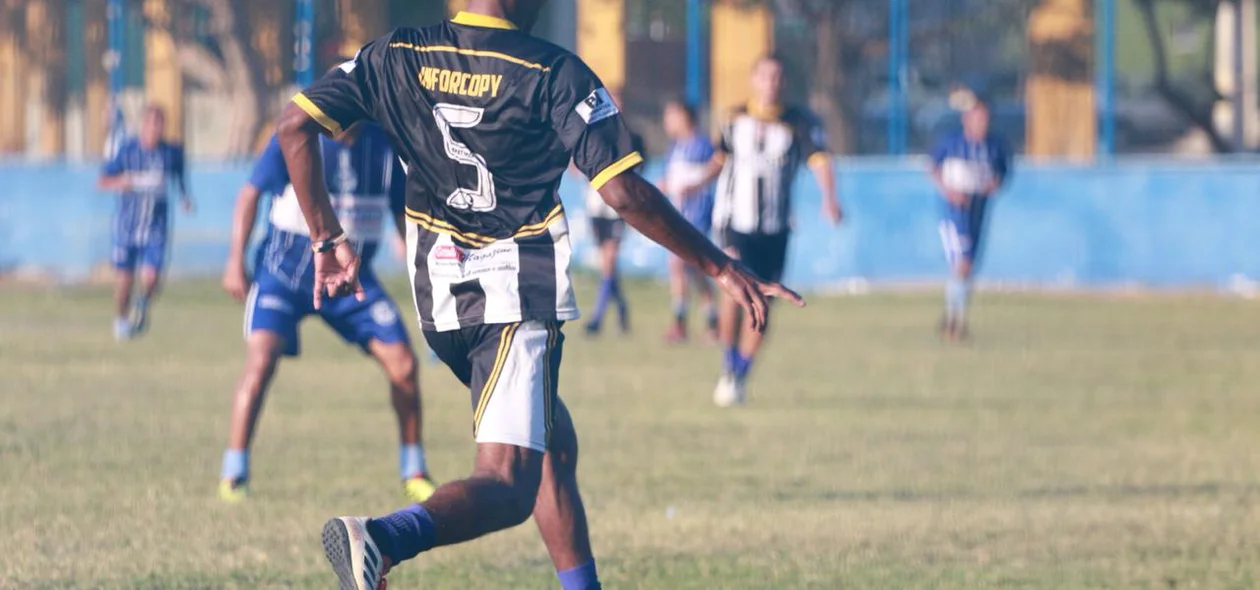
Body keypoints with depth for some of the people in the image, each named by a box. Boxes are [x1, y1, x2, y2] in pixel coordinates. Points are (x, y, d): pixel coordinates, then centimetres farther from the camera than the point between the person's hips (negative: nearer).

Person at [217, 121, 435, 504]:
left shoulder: (386, 146, -4)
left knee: (403, 365, -3)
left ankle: (414, 474, 15)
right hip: (284, 271, -3)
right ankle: (233, 476, -13)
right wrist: (236, 261, -12)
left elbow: (403, 213, 8)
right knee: (261, 360, -22)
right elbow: (251, 193, -6)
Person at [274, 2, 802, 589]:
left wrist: (327, 238, 11)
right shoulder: (555, 73, -10)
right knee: (507, 484, -13)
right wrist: (720, 267, -5)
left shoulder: (398, 56, 4)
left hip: (437, 294, 7)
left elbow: (295, 125, 1)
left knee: (552, 441, 26)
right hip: (519, 296, -7)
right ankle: (385, 538, -40)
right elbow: (624, 192, -13)